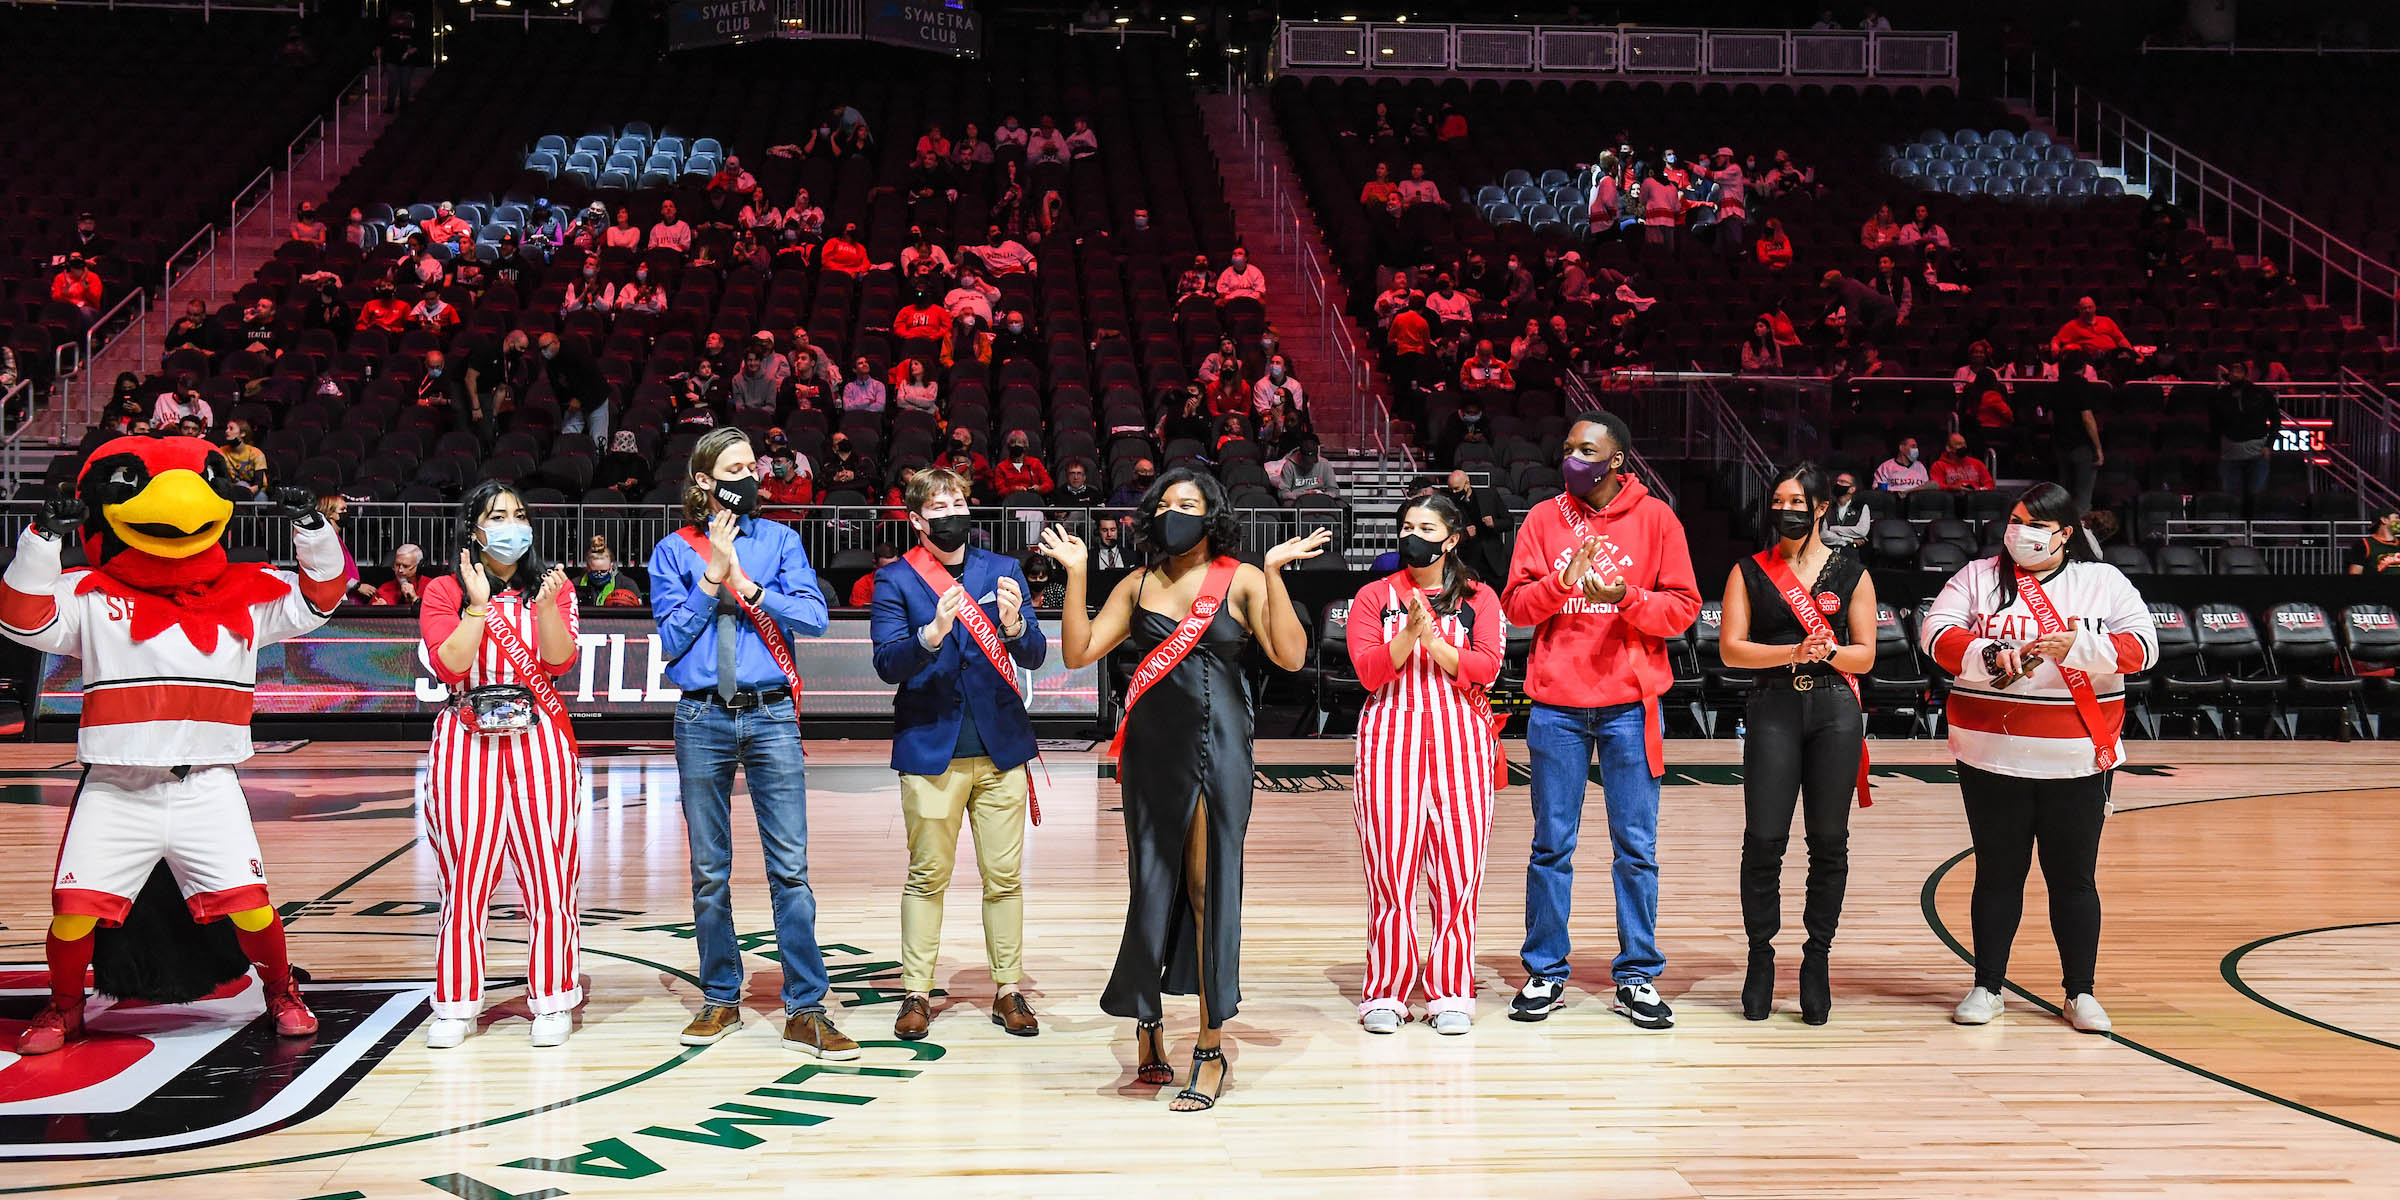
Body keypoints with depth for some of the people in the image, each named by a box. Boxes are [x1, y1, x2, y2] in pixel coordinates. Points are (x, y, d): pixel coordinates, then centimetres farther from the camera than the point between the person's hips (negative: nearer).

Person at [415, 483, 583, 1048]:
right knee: (463, 875, 1)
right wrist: (479, 603, -12)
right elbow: (449, 666, -7)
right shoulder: (444, 592, 7)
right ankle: (455, 1005, 11)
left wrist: (546, 604, -19)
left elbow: (559, 661, -5)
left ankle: (552, 1001, 9)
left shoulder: (553, 586, 11)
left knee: (550, 870, -1)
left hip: (540, 740, 1)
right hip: (468, 743, 0)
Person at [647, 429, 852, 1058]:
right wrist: (711, 580, -8)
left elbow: (813, 617, -4)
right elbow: (669, 640, 0)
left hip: (771, 716, 0)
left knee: (790, 867, -4)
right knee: (709, 871, 8)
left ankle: (804, 1011, 1)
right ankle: (720, 1000, 22)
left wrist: (745, 583, -11)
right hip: (702, 719, 1)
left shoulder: (779, 540, 9)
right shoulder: (674, 550, 7)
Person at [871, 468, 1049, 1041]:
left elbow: (1035, 656, 3)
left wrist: (1014, 625, -20)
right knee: (927, 876, 3)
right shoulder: (894, 579, 1)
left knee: (1005, 876, 5)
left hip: (1000, 745, 2)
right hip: (930, 748, -2)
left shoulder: (1002, 570, 9)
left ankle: (1008, 990, 15)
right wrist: (931, 634, -28)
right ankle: (917, 993, 13)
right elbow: (887, 664, -9)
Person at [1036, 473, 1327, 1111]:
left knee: (1210, 885, -3)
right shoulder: (1137, 586, 11)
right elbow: (1077, 653, 4)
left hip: (1218, 746, -3)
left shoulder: (1241, 580, 2)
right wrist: (1075, 574, -1)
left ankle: (1210, 1046, 4)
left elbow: (1290, 655, -9)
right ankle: (1149, 1021, 26)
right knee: (1153, 881, 8)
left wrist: (1275, 572, -15)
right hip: (1152, 747, 3)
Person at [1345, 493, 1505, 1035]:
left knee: (1460, 867, -2)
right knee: (1389, 865, -4)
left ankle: (1450, 994, 7)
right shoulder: (1375, 596, 12)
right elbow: (1369, 672, -1)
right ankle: (1385, 992, 4)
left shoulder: (1478, 598, 13)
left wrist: (1432, 639, -11)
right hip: (1391, 733, 0)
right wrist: (1409, 632, -14)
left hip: (1461, 738, 1)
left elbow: (1486, 668, -2)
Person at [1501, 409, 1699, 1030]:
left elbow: (1683, 607, 0)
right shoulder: (1543, 519, 8)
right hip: (1556, 705, 1)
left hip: (1629, 704, -1)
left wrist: (1625, 597, -17)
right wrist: (1562, 582, -15)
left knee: (1637, 847, 3)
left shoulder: (1655, 517, 3)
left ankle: (1637, 977, 14)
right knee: (1552, 846, 5)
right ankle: (1545, 975, 15)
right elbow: (1515, 605, 3)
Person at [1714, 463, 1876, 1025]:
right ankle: (1761, 958, 8)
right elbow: (1731, 648, -1)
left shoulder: (1851, 572, 9)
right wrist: (1793, 652, -15)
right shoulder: (1749, 571, 8)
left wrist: (1830, 651, -14)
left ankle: (1817, 960, 12)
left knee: (1828, 841, 1)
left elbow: (1865, 656, 7)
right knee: (1764, 840, -5)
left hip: (1835, 710, 1)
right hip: (1773, 709, -1)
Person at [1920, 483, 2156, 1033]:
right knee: (1997, 873, 9)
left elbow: (2142, 646, -5)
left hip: (2077, 761, 0)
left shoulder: (2103, 582, 5)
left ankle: (2080, 993, 20)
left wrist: (2077, 647, -21)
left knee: (2073, 877, 7)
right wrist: (1990, 656, -24)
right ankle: (1987, 986, 21)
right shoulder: (1977, 577, 6)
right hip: (1993, 758, 0)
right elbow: (1937, 632, -6)